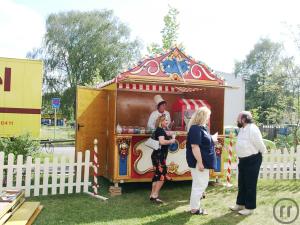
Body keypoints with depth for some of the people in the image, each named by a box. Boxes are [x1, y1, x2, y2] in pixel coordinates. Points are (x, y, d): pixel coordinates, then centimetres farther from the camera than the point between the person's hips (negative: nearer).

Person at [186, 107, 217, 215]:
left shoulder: (201, 128, 13)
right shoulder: (195, 129, -20)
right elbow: (195, 146, -26)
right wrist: (199, 162, -26)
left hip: (204, 161, 10)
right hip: (199, 162, -10)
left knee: (200, 184, 17)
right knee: (199, 185, -1)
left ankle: (195, 206, 28)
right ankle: (194, 208, 11)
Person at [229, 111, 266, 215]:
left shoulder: (253, 129, -21)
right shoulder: (242, 129, 9)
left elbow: (260, 144, -17)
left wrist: (259, 154, -1)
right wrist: (241, 158, 15)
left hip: (252, 160, -9)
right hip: (243, 160, 9)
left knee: (250, 184, 2)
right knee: (242, 183, 17)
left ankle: (250, 207, 14)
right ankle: (240, 204, 31)